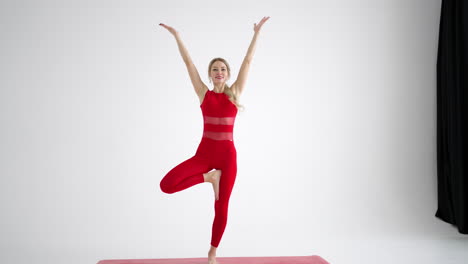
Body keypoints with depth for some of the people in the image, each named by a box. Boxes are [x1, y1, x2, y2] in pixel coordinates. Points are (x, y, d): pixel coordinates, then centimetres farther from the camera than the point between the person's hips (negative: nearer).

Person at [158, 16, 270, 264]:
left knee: (221, 208, 5)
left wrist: (257, 32, 6)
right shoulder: (203, 93, 5)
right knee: (167, 185, -18)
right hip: (204, 153, 0)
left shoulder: (234, 93, 5)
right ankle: (209, 177, 5)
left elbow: (247, 61, 5)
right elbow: (188, 62, 3)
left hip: (227, 155, 0)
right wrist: (176, 35, 3)